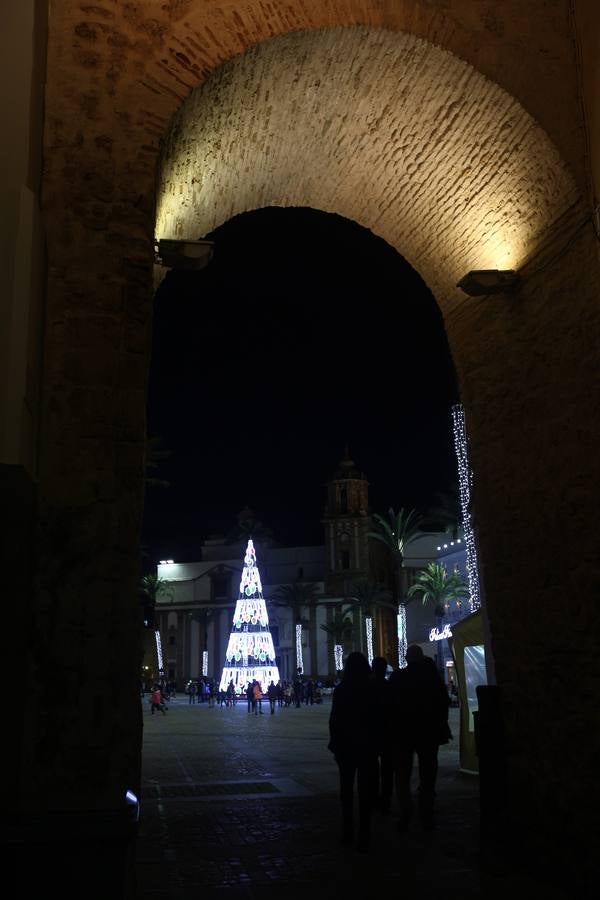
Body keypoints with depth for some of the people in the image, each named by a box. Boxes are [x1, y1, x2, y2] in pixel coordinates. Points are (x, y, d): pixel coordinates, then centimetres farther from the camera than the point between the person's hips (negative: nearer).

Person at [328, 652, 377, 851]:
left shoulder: (341, 690, -6)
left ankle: (347, 833, 14)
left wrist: (335, 744, 4)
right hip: (368, 746, 0)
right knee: (365, 790, 3)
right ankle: (364, 836, 1)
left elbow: (334, 720, -5)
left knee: (346, 789, 12)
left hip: (346, 746, 0)